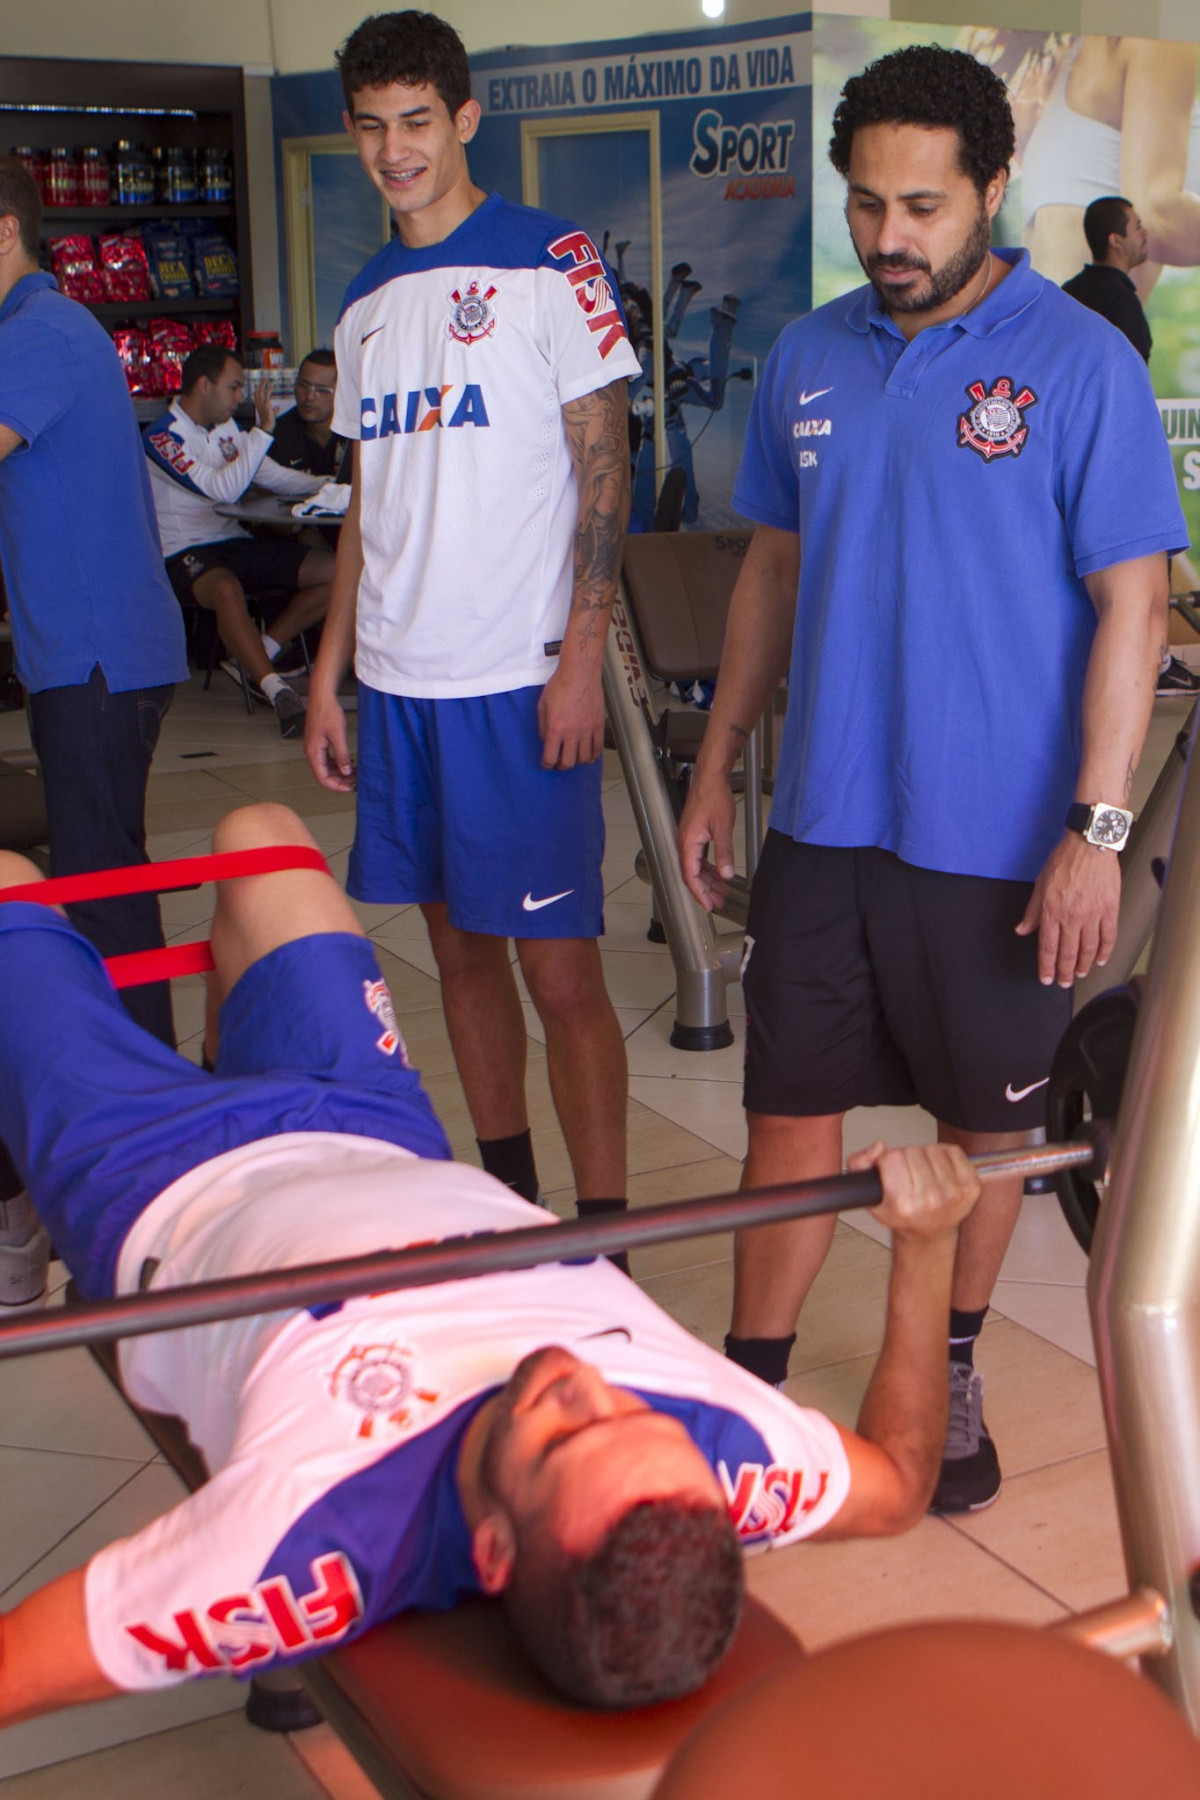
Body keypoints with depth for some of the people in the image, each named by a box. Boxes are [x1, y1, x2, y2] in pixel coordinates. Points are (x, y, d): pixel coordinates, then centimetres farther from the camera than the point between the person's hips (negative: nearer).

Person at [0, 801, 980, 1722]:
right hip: (387, 1156, 4)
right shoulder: (720, 1436, -38)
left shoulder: (331, 1534, -50)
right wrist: (926, 1246, -22)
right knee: (259, 827, 25)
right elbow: (899, 1482, -15)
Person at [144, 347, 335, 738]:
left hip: (236, 544, 8)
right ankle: (276, 690, -43)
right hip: (185, 556, -8)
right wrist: (263, 430, -20)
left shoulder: (226, 427, 15)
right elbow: (223, 488, -22)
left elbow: (274, 476, 21)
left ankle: (255, 658, -4)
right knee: (227, 590, -43)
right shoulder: (163, 436, -11)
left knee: (335, 571, -6)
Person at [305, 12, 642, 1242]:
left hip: (518, 679, -6)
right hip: (398, 678, 6)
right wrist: (331, 664, 14)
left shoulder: (550, 262, -3)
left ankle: (602, 1236, 5)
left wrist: (581, 656, -14)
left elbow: (604, 469, -7)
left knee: (558, 967, -5)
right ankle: (508, 1201, 27)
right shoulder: (365, 301, 16)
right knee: (459, 948, 13)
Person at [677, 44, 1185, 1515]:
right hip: (822, 823, 4)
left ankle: (950, 1379, 33)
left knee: (982, 1122, 12)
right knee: (791, 1113, 7)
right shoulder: (807, 359, 6)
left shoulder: (1080, 364, -8)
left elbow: (1131, 606, -9)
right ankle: (750, 1390, 21)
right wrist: (716, 769, 13)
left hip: (994, 841, -3)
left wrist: (1097, 830, -15)